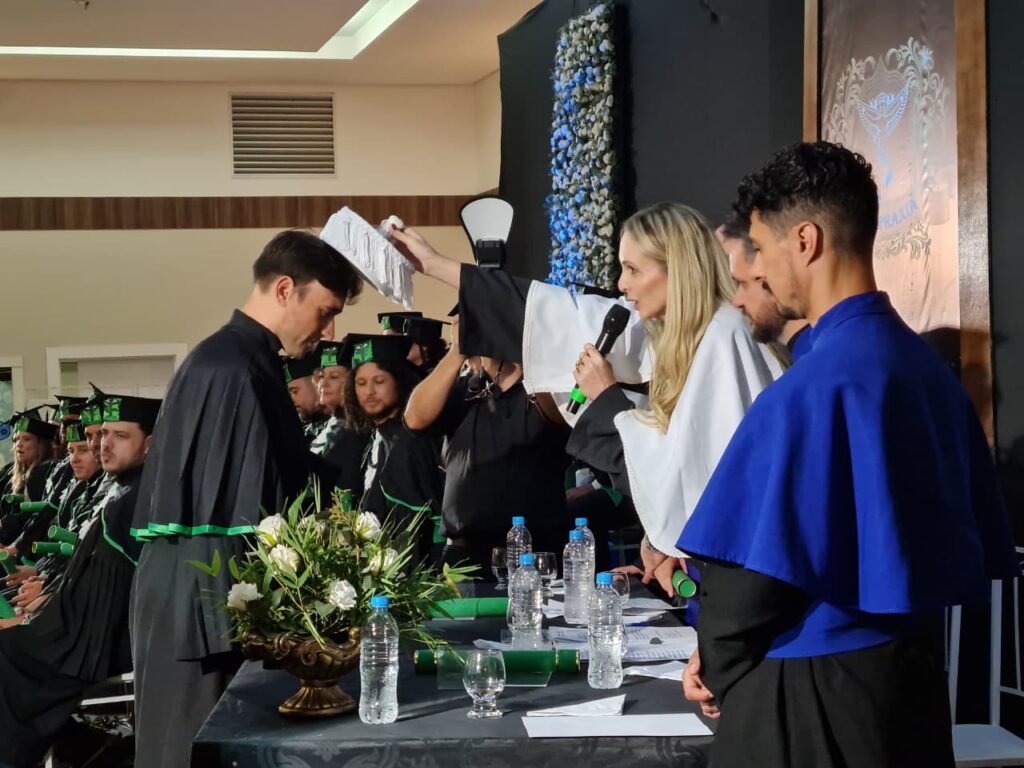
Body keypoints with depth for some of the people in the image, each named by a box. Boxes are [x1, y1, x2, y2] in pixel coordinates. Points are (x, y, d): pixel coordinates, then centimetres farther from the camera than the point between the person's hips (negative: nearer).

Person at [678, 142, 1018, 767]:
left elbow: (755, 565, -18)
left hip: (812, 695, -8)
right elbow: (977, 539, 9)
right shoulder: (929, 366, 4)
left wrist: (719, 670, 0)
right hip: (916, 672, 8)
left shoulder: (815, 385, -19)